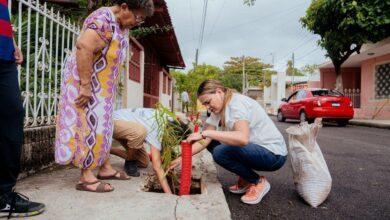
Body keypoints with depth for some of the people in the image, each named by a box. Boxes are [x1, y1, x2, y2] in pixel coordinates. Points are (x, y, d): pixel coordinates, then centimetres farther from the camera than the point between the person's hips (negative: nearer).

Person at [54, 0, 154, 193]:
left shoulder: (123, 25, 8)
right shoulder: (103, 20, -22)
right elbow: (83, 48, -32)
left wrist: (110, 87, 17)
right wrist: (85, 85, -31)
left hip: (102, 86, 9)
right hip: (85, 82, -9)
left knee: (102, 124, 11)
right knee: (88, 124, -8)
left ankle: (105, 168, 22)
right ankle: (86, 177, -1)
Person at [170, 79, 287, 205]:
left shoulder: (238, 103, -21)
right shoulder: (218, 111, 5)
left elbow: (242, 138, -39)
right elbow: (204, 141, 1)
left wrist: (205, 133, -38)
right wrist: (181, 159, -8)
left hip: (274, 154, -9)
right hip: (253, 148, 9)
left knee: (220, 152, -26)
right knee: (212, 143, 4)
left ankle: (258, 182, -3)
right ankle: (245, 180, 11)